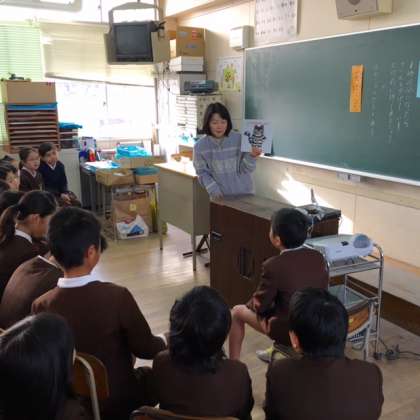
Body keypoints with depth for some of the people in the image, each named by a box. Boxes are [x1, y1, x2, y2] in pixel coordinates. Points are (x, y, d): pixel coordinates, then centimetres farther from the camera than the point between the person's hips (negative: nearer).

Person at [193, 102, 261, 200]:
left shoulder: (240, 139, -10)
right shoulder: (200, 146, -7)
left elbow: (246, 169, -10)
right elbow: (202, 172, 1)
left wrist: (251, 156, -29)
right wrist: (212, 188, -13)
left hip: (243, 194, 0)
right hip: (219, 195, 1)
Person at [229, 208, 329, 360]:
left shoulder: (273, 266, -24)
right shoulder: (318, 257, -6)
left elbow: (260, 305, -13)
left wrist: (252, 304, 11)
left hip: (288, 331, -6)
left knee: (237, 312, 15)